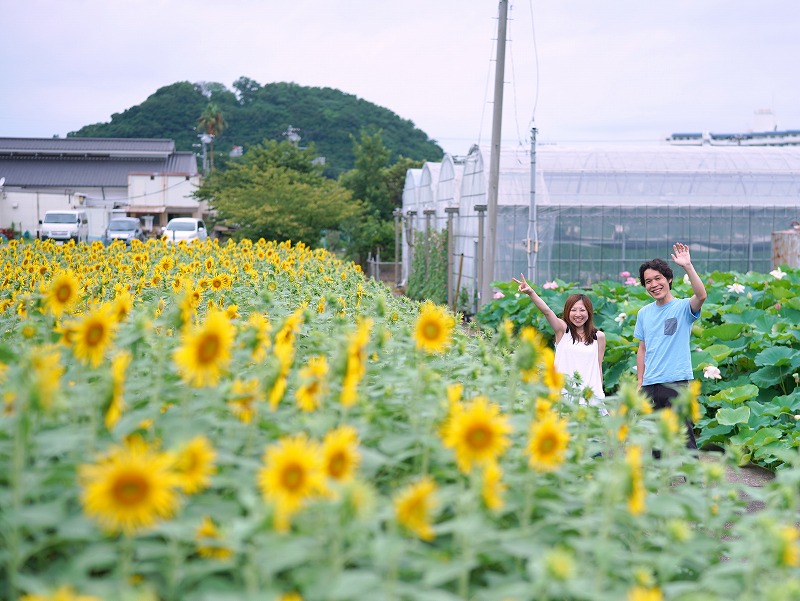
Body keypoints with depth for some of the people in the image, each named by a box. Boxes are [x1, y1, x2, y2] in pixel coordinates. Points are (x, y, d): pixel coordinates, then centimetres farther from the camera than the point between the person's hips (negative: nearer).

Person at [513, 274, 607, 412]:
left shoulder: (598, 337, 9)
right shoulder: (562, 330, 4)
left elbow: (598, 367, 12)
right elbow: (546, 311, -13)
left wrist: (600, 395, 13)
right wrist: (531, 293, -30)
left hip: (590, 394, 2)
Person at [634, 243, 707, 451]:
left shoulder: (683, 307, -3)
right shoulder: (644, 313, 13)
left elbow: (701, 295, -26)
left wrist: (687, 266, -33)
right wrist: (640, 383, 13)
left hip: (676, 383, -6)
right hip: (650, 386, 6)